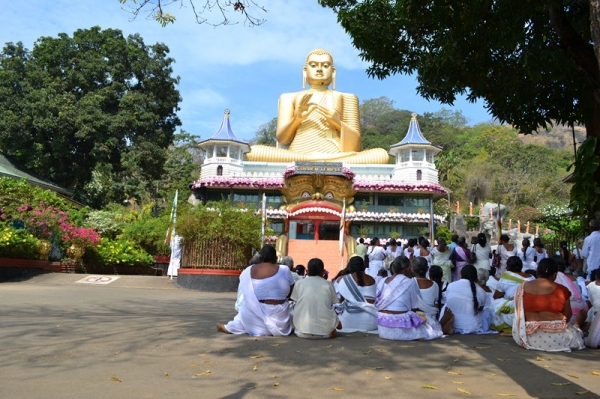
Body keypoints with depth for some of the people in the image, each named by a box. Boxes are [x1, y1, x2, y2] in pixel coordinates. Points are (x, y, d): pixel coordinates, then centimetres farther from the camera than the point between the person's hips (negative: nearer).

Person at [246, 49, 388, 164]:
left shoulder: (345, 97, 24)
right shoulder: (290, 97, 24)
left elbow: (355, 143, 15)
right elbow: (281, 139, 12)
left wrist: (338, 122, -5)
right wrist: (297, 118, -8)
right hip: (297, 155, 0)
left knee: (381, 154, -31)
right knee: (253, 152, -30)